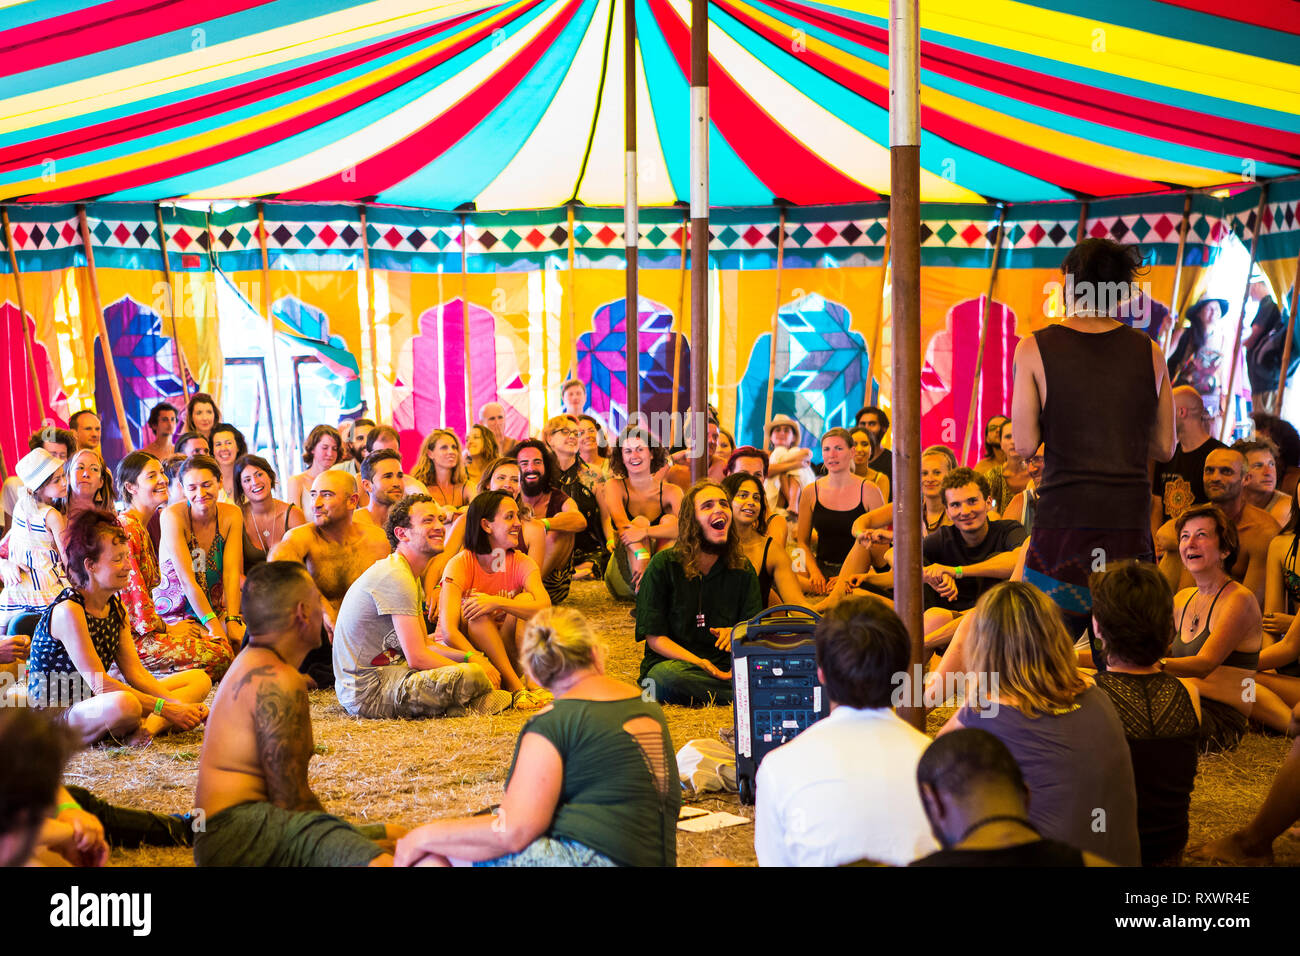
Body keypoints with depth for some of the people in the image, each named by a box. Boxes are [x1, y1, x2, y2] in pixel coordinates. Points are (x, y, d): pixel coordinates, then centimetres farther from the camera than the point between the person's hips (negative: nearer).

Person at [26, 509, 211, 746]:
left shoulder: (116, 608, 9)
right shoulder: (67, 610, -18)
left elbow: (135, 673, 5)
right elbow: (98, 683, -23)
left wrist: (180, 705, -11)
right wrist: (164, 708, -24)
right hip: (54, 716, -10)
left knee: (199, 679, 4)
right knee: (123, 704, -43)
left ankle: (147, 727, -22)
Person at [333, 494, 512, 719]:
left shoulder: (410, 577, 15)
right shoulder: (395, 576, -18)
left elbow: (424, 644, 17)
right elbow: (417, 658, -21)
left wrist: (470, 657, 1)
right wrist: (472, 666, -11)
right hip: (365, 690, -11)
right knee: (472, 676, -26)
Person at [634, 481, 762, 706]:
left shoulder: (743, 568, 9)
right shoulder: (664, 565, -2)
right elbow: (654, 637, -5)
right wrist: (701, 664, -20)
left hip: (725, 668, 2)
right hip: (671, 662, -2)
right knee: (668, 675, -39)